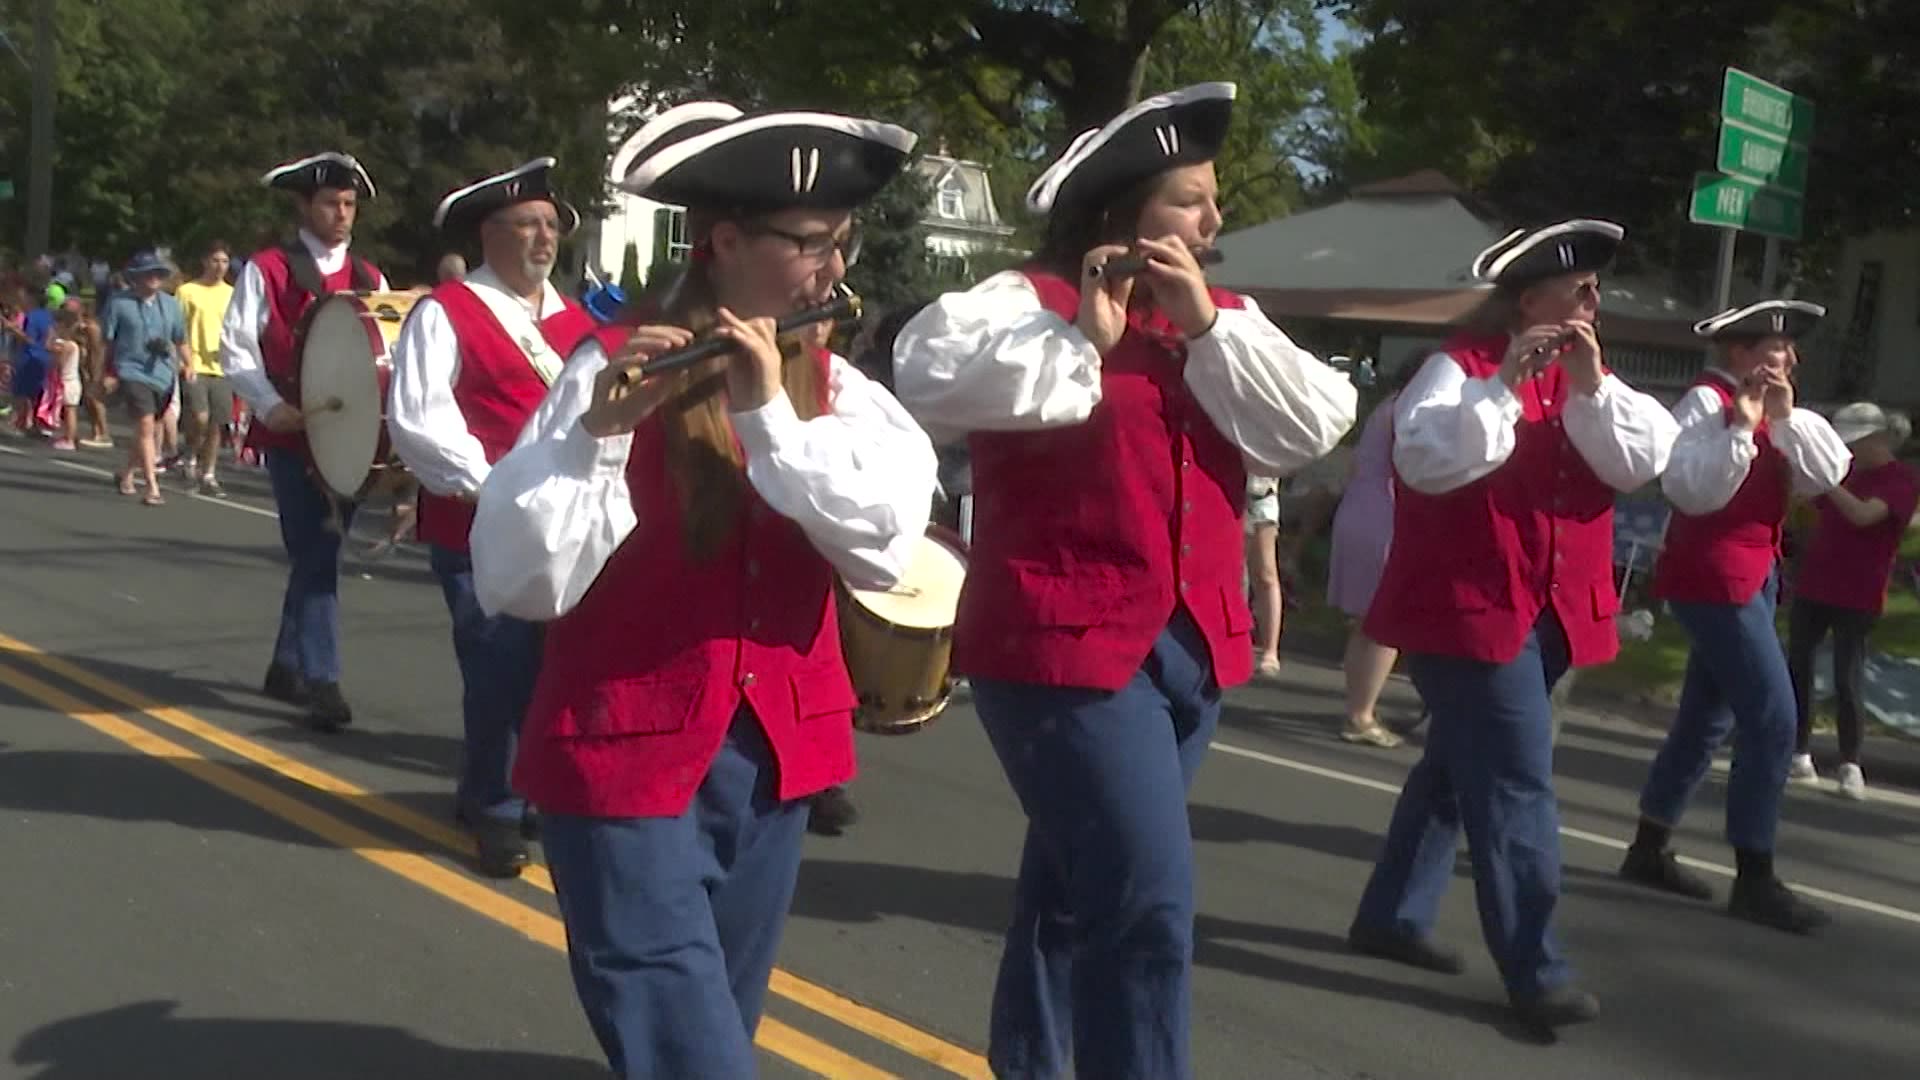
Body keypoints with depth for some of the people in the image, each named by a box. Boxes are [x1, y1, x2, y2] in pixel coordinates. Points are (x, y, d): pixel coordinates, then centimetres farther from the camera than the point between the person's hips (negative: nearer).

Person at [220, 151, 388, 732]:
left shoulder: (369, 278, 13)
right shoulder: (267, 270, 0)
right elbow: (235, 347, -4)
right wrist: (271, 406, -17)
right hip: (291, 437, -5)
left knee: (316, 554, 13)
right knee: (316, 556, -9)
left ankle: (287, 667, 27)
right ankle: (321, 679, -7)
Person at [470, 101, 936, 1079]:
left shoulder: (834, 387, 3)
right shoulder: (612, 370, -11)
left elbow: (886, 548, -13)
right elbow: (519, 583, -18)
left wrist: (773, 412, -22)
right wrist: (597, 432, -31)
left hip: (772, 756, 5)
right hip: (627, 758, -5)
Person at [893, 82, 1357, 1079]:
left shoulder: (1225, 318, 13)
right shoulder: (1026, 300, -6)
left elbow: (1314, 428, -1)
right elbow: (927, 373, -24)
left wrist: (1207, 325, -10)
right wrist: (1083, 341, -24)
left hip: (1192, 645, 7)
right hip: (1067, 644, -7)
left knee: (1078, 884, 20)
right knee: (1150, 905, -12)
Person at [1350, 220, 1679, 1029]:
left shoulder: (1584, 374, 13)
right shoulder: (1465, 365, -10)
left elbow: (1643, 462, -1)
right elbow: (1426, 460, -25)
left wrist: (1593, 385, -13)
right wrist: (1504, 387, -30)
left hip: (1545, 613, 8)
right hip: (1469, 608, -8)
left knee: (1458, 768, 16)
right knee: (1517, 787, -8)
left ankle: (1391, 917, 28)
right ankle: (1536, 972, -1)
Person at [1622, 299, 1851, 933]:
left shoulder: (1768, 408, 15)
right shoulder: (1707, 400, -12)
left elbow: (1828, 474, 2)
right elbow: (1691, 490, -24)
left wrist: (1785, 417, -10)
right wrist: (1739, 425, -30)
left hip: (1750, 578, 10)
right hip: (1713, 580, -10)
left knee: (1708, 719, 13)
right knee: (1772, 722, -12)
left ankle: (1648, 851, 23)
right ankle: (1755, 882, -6)